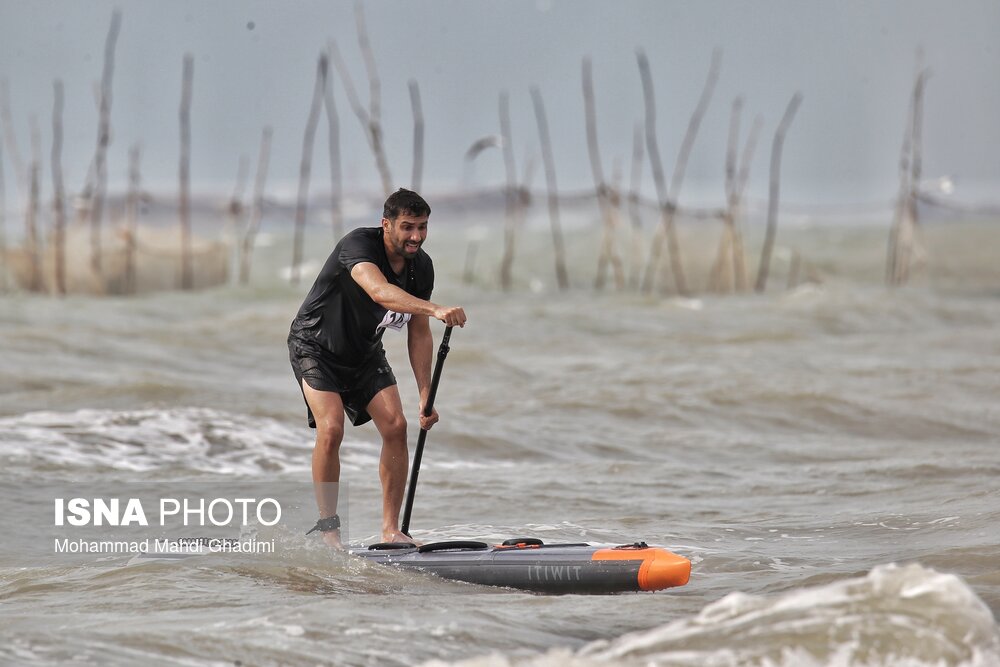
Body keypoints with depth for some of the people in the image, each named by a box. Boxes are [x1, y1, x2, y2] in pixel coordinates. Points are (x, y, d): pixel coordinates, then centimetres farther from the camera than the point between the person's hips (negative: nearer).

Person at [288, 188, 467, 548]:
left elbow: (419, 334, -1)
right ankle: (327, 529, -12)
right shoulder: (358, 245, -30)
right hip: (316, 346, -6)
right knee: (331, 430, -23)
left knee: (395, 426, -10)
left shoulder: (421, 266, -9)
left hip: (365, 352, 6)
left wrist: (426, 396, -6)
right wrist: (435, 310, -64)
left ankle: (391, 529, -2)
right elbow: (380, 291, -50)